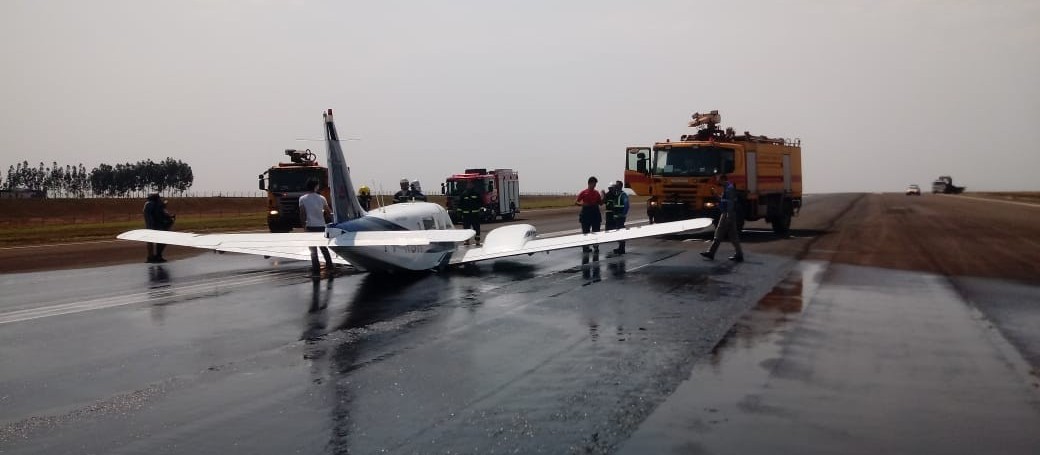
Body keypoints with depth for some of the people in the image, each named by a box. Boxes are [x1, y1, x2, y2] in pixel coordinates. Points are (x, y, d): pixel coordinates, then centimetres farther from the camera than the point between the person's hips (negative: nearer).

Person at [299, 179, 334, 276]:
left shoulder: (302, 199, -5)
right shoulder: (321, 198, 1)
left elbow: (302, 214, -7)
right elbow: (329, 211, 9)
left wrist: (303, 225, 4)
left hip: (310, 226, -2)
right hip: (321, 226, 3)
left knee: (313, 250, 1)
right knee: (323, 246, 20)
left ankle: (316, 270, -1)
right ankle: (329, 264, 26)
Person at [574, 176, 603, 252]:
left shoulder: (597, 193, 8)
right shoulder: (584, 192, -3)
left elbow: (600, 203, 12)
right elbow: (576, 202, -3)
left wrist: (603, 196, -4)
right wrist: (583, 204, -21)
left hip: (595, 213, 3)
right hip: (586, 214, -3)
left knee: (596, 231, 4)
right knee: (585, 231, 2)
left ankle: (596, 246, 13)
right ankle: (585, 247, 11)